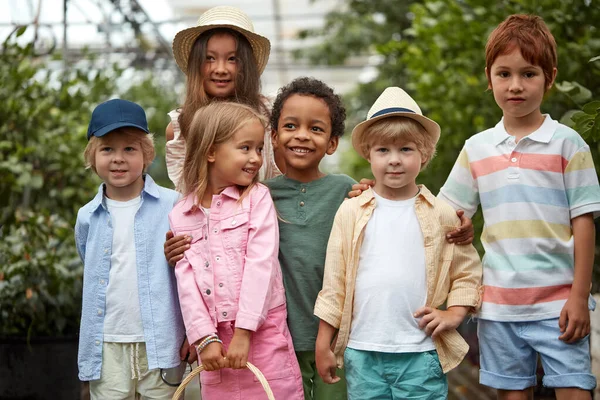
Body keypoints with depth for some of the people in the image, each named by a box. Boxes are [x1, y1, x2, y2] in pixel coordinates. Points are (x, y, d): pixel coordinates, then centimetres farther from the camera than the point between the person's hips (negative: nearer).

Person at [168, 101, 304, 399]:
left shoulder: (258, 198, -1)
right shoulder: (181, 216, 6)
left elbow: (261, 265, -8)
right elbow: (186, 282, 1)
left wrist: (243, 333, -14)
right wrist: (205, 339, -9)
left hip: (261, 334, -2)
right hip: (215, 338, 2)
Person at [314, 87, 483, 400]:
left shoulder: (441, 214, 3)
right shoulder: (351, 212, 3)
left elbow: (467, 271, 12)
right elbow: (334, 281, 5)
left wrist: (453, 313, -2)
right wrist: (323, 343, 5)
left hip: (421, 353, -1)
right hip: (362, 351, 1)